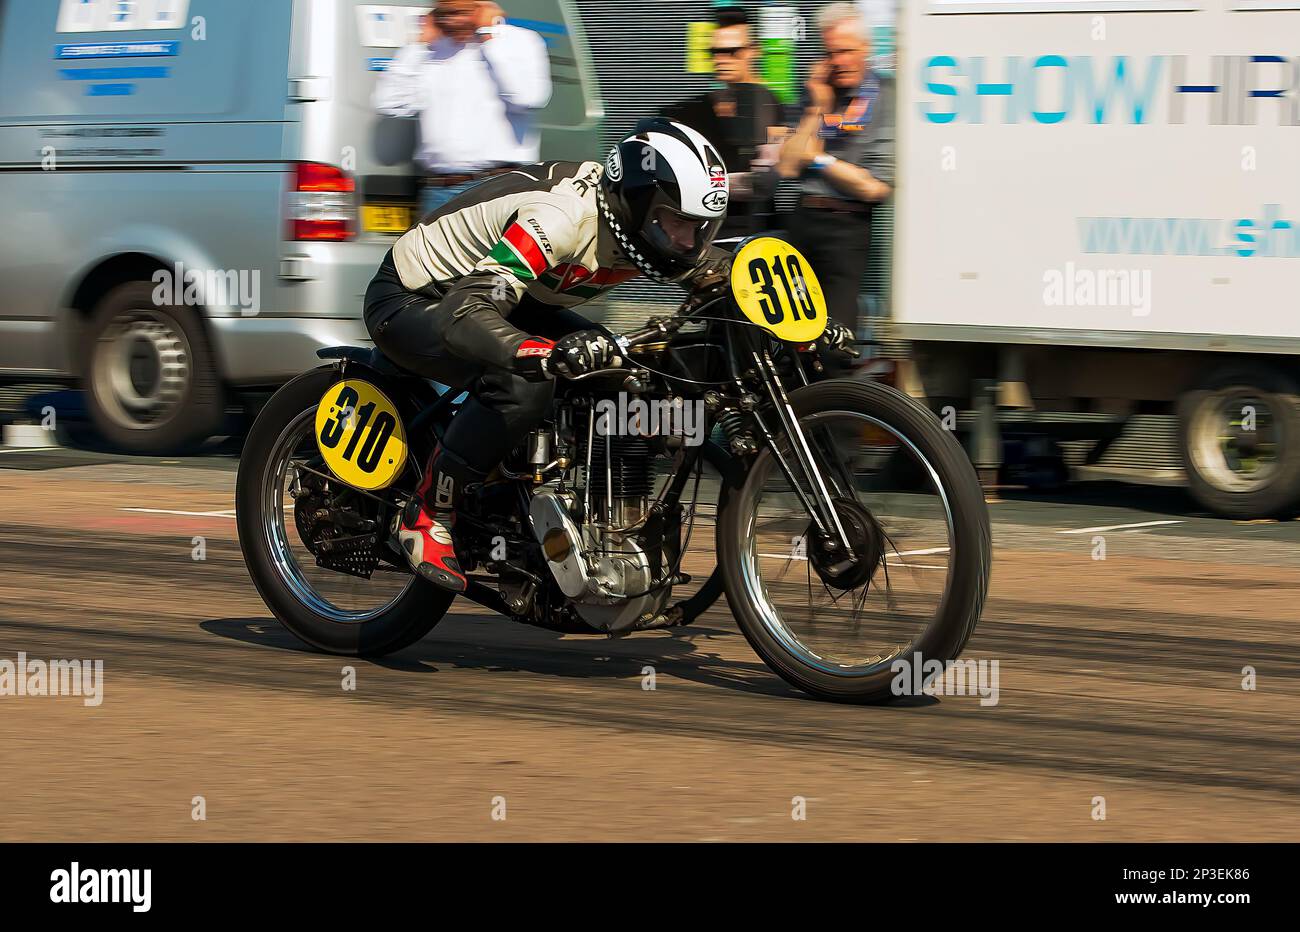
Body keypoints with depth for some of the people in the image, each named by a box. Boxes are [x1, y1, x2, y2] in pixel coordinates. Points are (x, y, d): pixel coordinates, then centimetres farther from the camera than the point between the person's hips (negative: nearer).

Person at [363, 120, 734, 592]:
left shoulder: (645, 224, -9)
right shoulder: (563, 217, -36)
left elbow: (720, 271, 9)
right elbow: (469, 312, -46)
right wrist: (544, 354, -64)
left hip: (483, 288, 9)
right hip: (409, 300, -9)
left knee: (616, 371, -4)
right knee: (522, 382, -33)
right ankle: (427, 517, -19)